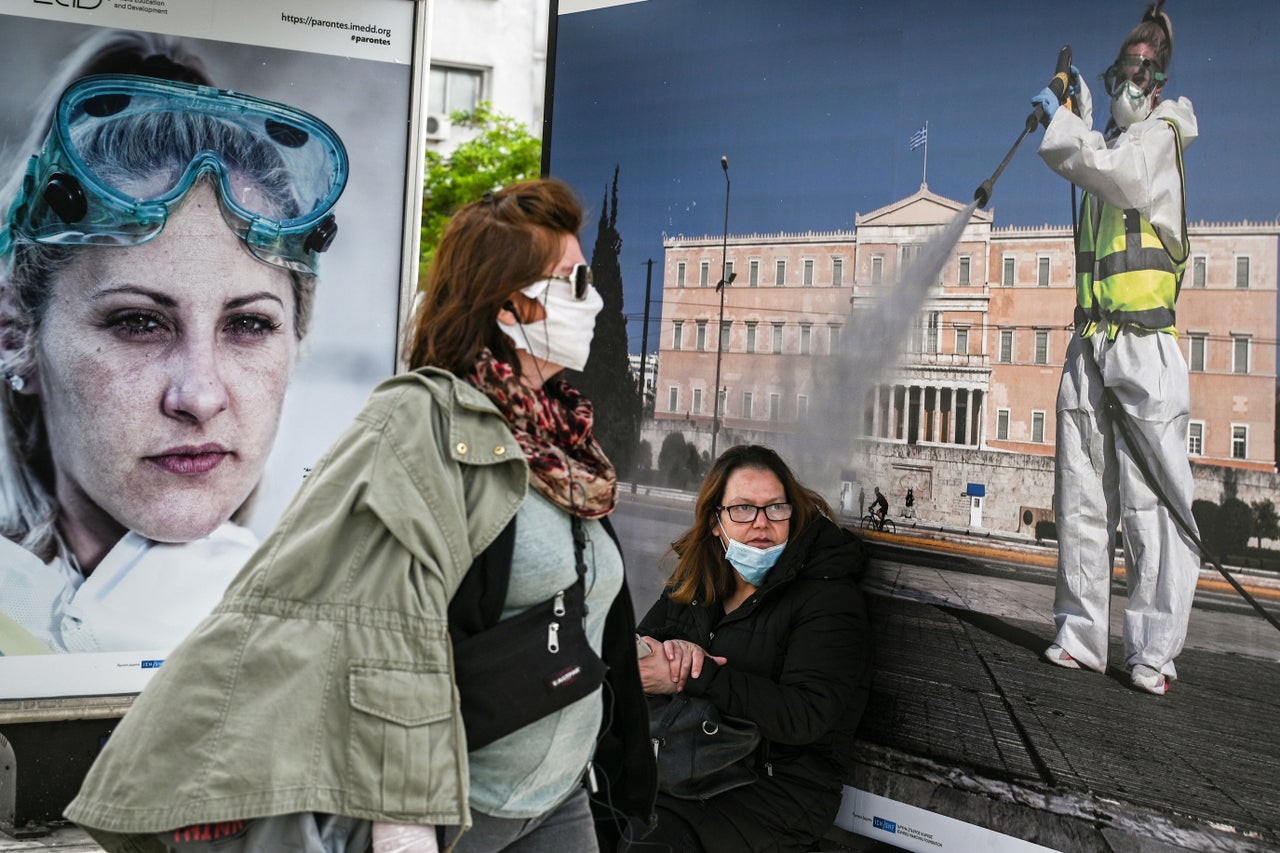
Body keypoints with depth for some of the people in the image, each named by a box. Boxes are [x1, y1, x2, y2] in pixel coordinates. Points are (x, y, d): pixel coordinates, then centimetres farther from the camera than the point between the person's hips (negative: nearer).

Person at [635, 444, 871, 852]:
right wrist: (671, 651, -15)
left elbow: (806, 716, -20)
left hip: (778, 792, -5)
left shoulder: (828, 597, -9)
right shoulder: (693, 582, 9)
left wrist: (691, 677, -23)